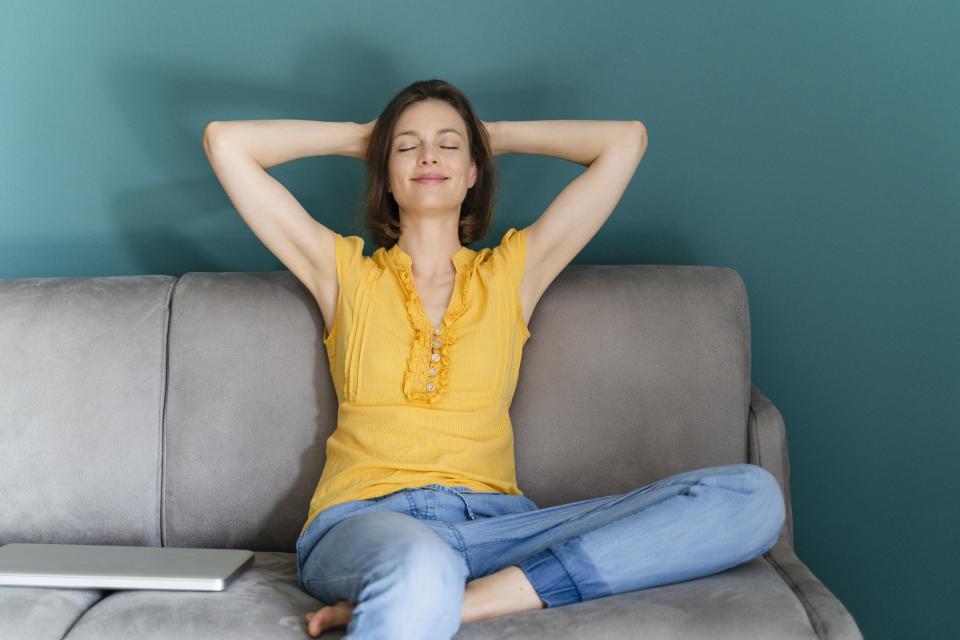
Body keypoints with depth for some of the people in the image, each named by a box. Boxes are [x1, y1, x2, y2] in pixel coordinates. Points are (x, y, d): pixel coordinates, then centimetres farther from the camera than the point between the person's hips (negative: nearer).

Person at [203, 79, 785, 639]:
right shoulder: (346, 272, 16)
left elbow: (626, 139, 20)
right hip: (364, 520, -4)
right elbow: (225, 142, 14)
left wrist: (495, 135, 28)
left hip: (495, 523, 5)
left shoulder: (513, 271, 19)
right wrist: (360, 137, 24)